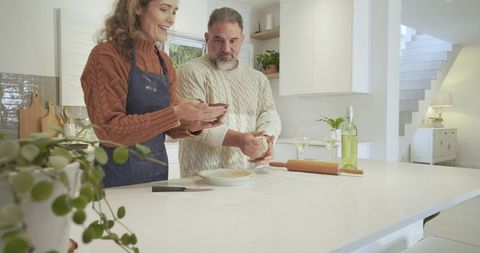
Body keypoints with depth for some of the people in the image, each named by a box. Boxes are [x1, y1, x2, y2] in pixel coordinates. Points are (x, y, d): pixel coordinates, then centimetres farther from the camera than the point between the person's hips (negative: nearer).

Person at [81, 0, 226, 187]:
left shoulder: (164, 61, 4)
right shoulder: (107, 55, -13)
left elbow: (168, 124, 9)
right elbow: (110, 131, -20)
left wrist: (191, 125, -12)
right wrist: (176, 114, -27)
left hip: (158, 169, 6)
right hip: (119, 177, -6)